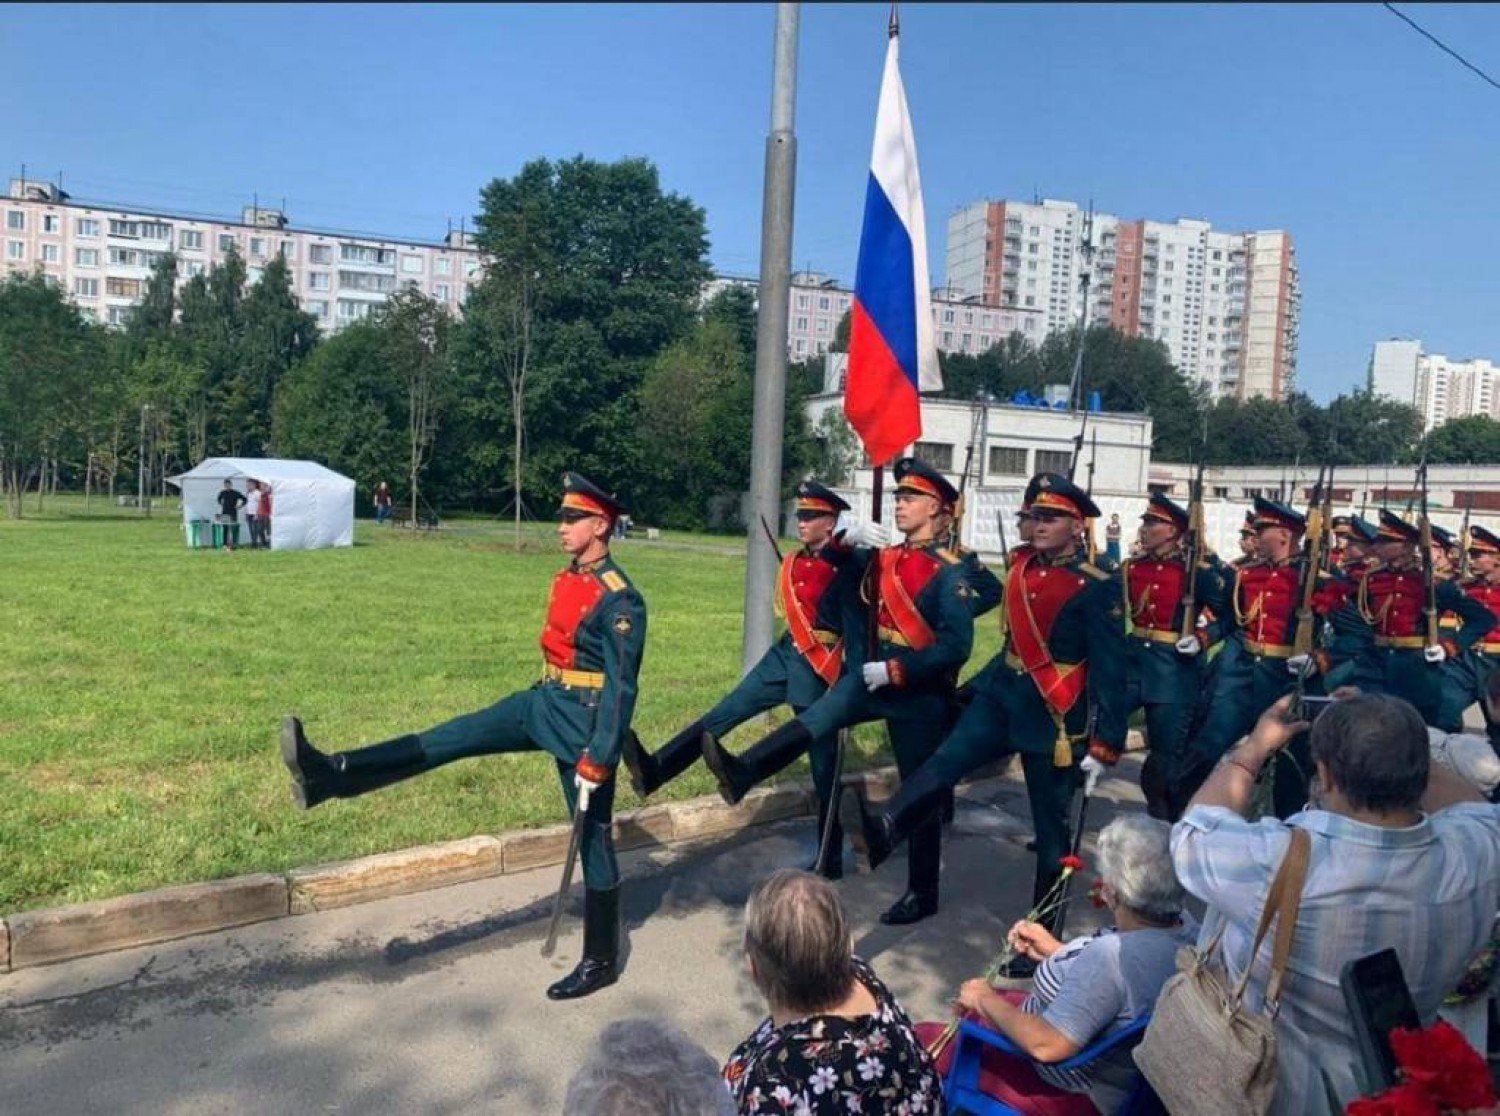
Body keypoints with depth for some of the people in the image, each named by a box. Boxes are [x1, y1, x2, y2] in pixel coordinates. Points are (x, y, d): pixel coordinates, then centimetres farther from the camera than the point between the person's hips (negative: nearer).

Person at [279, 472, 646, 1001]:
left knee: (593, 836, 4)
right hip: (544, 704, 8)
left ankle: (601, 961, 18)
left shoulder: (621, 601, -20)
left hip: (583, 723, -8)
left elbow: (621, 689, -22)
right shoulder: (567, 580, 7)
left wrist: (597, 761, -23)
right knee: (449, 738, -4)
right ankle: (331, 776, -7)